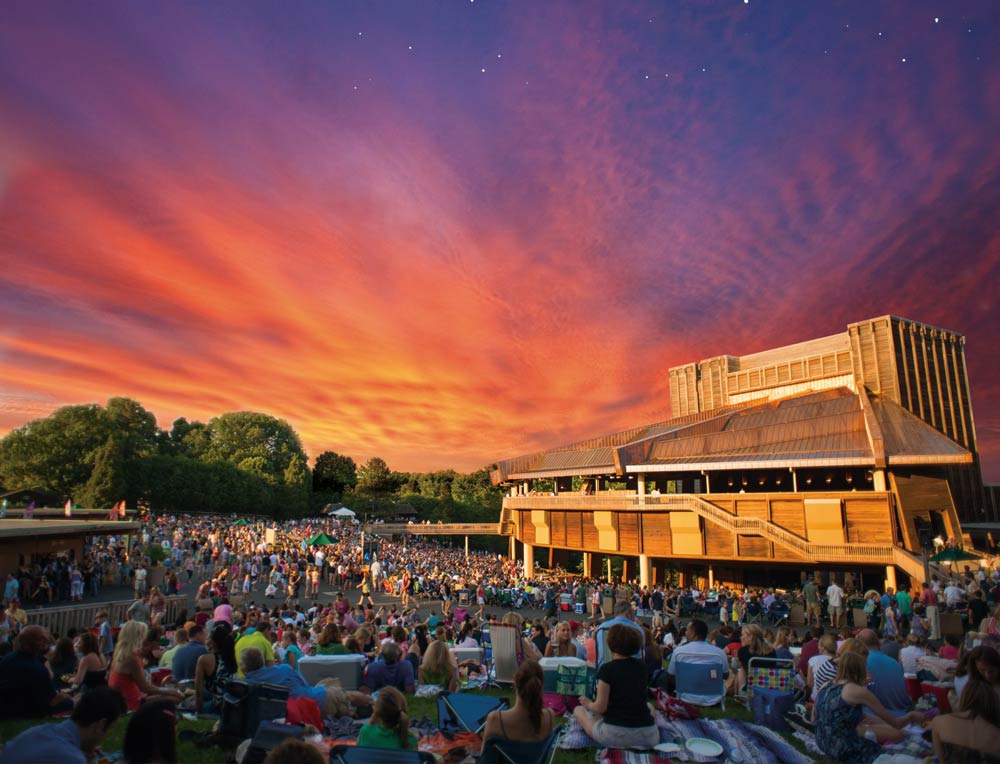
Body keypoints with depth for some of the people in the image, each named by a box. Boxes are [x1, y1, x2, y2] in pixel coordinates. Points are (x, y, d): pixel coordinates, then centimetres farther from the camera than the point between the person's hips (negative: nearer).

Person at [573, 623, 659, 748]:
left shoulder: (607, 668, -11)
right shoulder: (640, 666, 5)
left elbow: (600, 708, -11)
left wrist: (588, 704, 12)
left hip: (615, 734, -5)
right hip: (647, 735, 6)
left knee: (578, 710, 16)